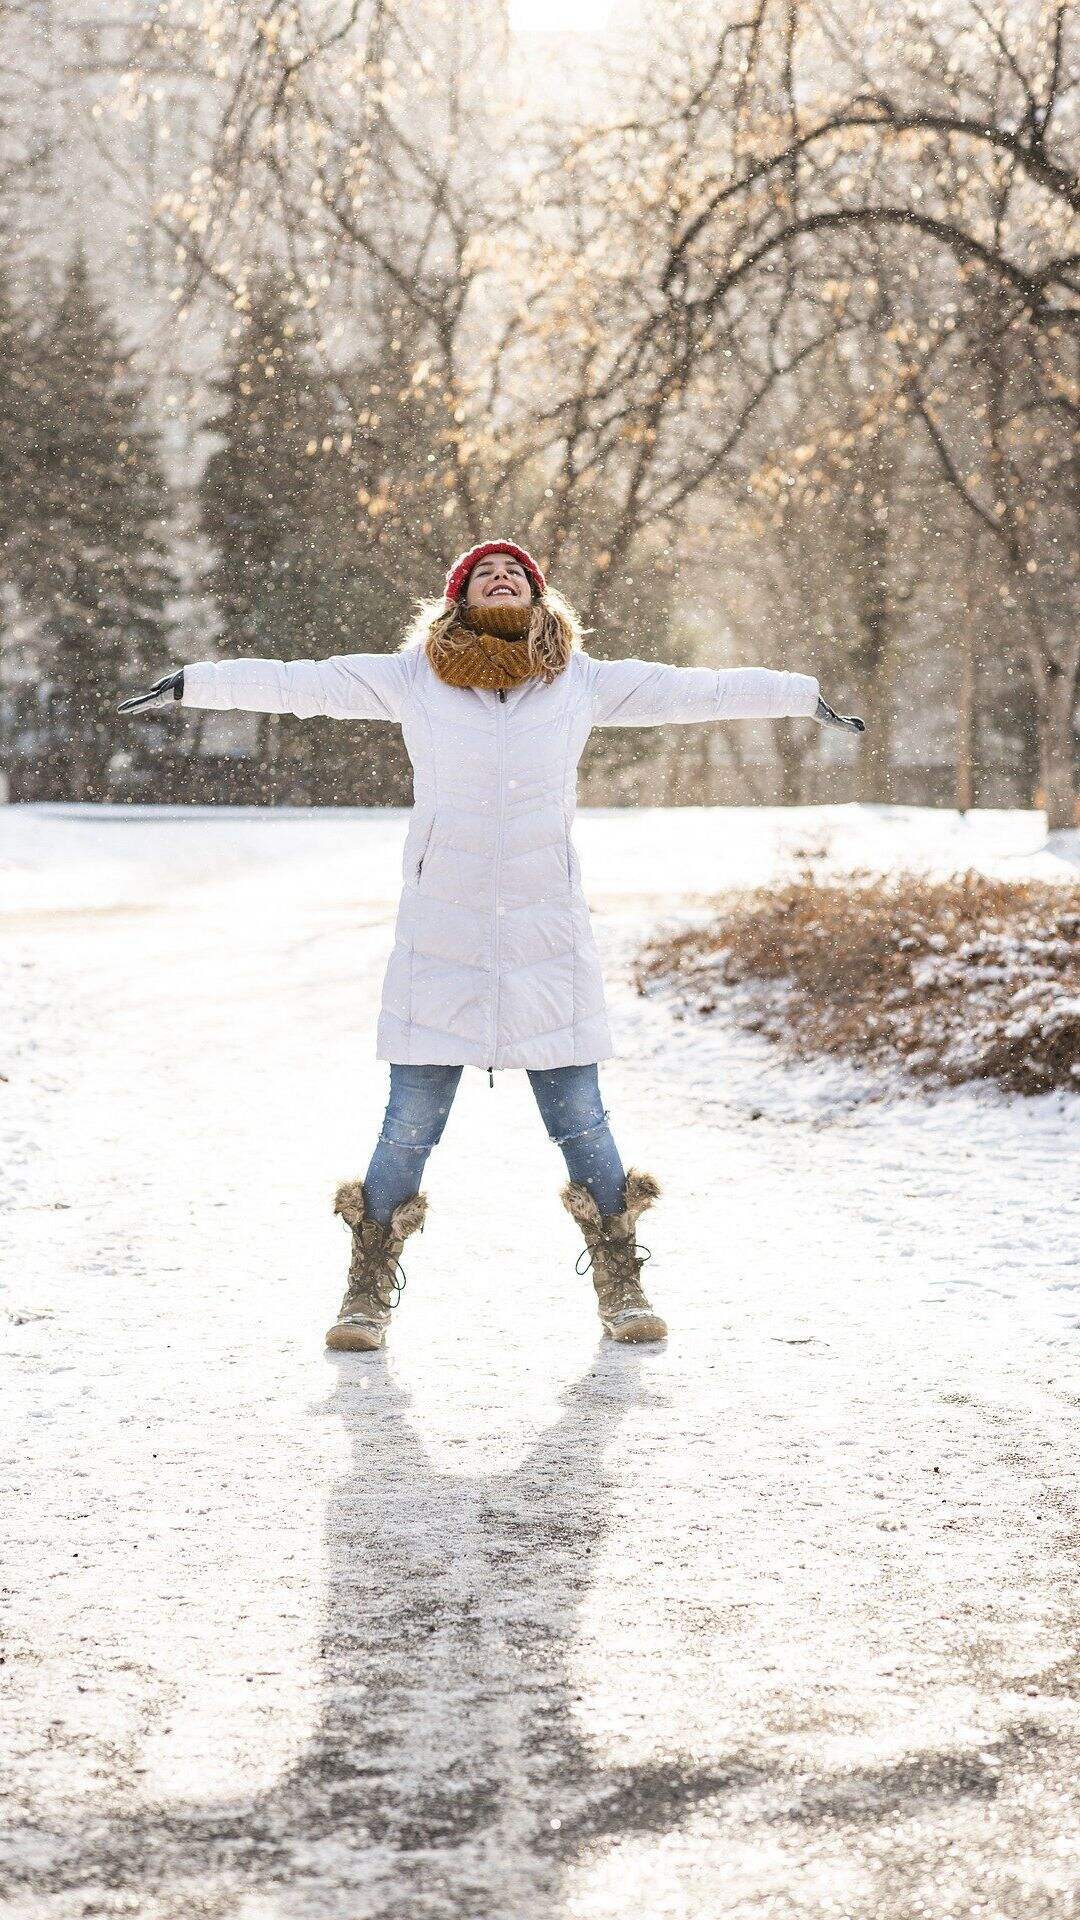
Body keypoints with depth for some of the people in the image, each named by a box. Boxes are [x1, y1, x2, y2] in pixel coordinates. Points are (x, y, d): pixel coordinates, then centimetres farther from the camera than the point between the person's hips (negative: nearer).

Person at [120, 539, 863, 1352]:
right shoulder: (412, 678, 4)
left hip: (549, 942, 1)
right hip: (439, 942, -1)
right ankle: (370, 1293, 15)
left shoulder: (584, 682, 8)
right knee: (410, 1126, 0)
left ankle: (621, 1286, 19)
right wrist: (191, 683, 6)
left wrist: (803, 696, 21)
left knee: (581, 1123, 3)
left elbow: (692, 690, 15)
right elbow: (298, 683, 7)